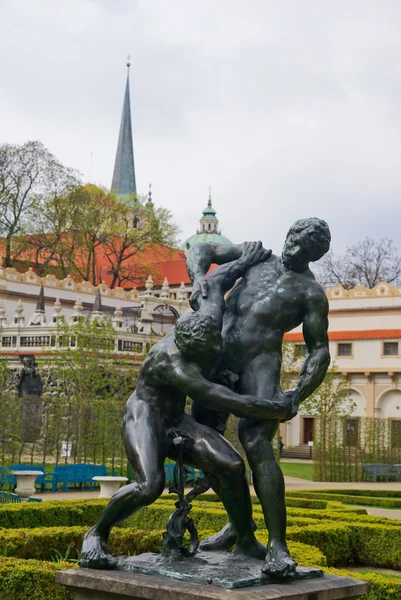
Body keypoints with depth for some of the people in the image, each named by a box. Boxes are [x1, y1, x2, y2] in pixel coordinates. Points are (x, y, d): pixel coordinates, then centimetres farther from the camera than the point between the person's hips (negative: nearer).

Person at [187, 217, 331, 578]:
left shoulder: (311, 293, 6)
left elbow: (319, 352, 1)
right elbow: (202, 250, 17)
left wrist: (298, 395, -16)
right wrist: (199, 276, -7)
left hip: (261, 363, -6)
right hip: (217, 357, 6)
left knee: (255, 443, -23)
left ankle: (278, 545, -21)